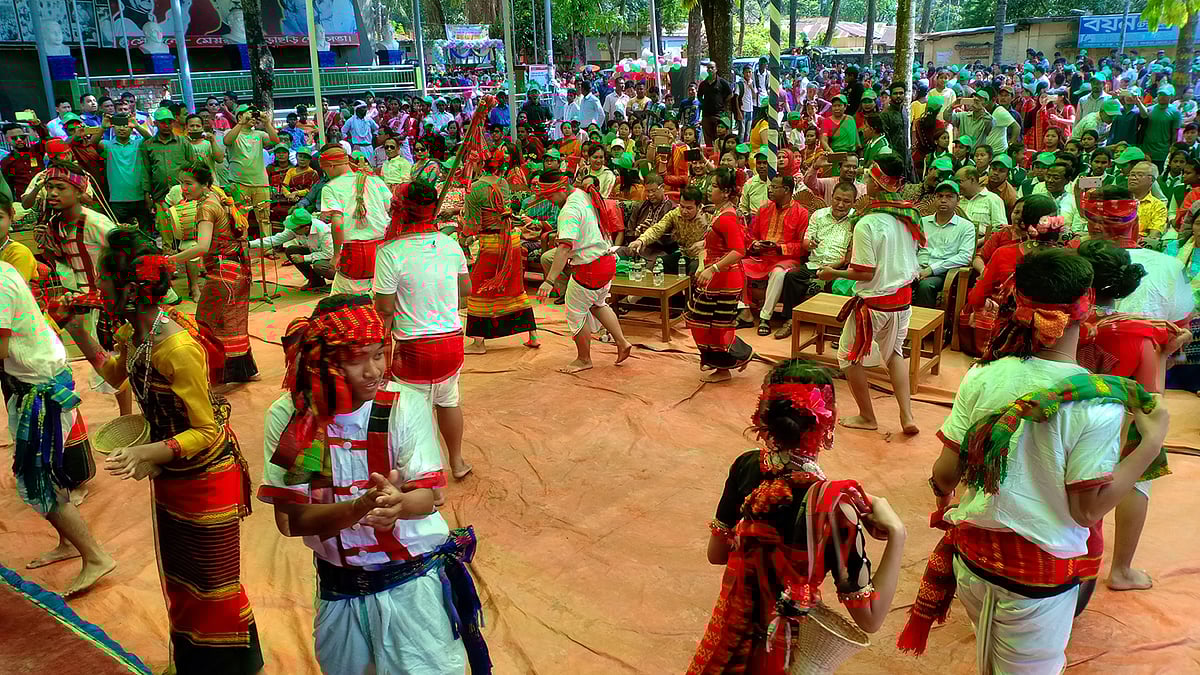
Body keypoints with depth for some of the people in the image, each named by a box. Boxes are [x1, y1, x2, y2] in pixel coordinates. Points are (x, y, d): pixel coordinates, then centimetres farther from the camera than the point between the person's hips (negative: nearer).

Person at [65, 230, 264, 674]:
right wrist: (77, 331, 12)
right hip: (170, 473, 9)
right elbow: (115, 373, 19)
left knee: (213, 580, 8)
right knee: (178, 572, 25)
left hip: (206, 476, -9)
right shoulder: (133, 333, -5)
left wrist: (150, 453, -38)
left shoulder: (178, 348, -31)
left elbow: (207, 432, -25)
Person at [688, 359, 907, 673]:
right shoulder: (834, 507, -29)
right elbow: (869, 619, -22)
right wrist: (896, 535, -22)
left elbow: (716, 553, 0)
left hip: (730, 634, 4)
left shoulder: (746, 467, -15)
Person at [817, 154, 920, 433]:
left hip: (874, 302, -7)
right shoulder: (911, 217, -1)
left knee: (849, 357, 14)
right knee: (893, 351, 26)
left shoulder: (867, 224, -23)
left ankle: (867, 417, 25)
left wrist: (835, 273, -7)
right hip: (903, 297, 7)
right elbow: (911, 259, 10)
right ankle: (907, 417, 18)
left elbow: (865, 273, -20)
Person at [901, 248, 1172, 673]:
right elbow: (1087, 509, -16)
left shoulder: (982, 378, -12)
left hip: (972, 554, 3)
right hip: (1041, 576, -3)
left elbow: (945, 472, -8)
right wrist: (1151, 443, -11)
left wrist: (942, 497, 15)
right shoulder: (1099, 404, -22)